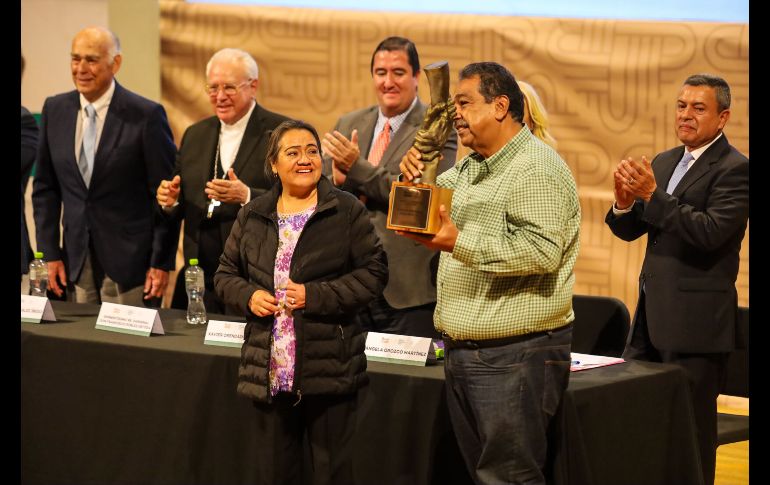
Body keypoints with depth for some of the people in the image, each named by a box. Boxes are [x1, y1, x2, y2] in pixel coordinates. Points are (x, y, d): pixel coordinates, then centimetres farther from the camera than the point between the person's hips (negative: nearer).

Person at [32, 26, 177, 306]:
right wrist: (50, 252, 4)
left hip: (130, 262, -4)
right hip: (77, 261, 4)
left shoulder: (146, 115, -9)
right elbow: (45, 188, 11)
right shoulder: (55, 110, 5)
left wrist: (162, 262, -8)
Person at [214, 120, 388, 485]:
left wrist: (316, 296, -15)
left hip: (329, 371, -3)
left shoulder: (347, 211, -2)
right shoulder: (252, 216, 10)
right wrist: (248, 296, -5)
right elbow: (225, 274, 17)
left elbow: (374, 272, -5)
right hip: (269, 372, 4)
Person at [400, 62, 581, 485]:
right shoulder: (470, 169, 18)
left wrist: (460, 243, -27)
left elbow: (542, 250, -25)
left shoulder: (537, 168, -13)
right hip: (462, 351, 10)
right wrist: (415, 180, 7)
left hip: (516, 355, -10)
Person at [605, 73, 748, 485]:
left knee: (690, 427, 0)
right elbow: (628, 231, 13)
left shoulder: (733, 169, -10)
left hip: (695, 321, -8)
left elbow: (710, 232, -22)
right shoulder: (663, 162, 14)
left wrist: (653, 196, -26)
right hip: (651, 313, 8)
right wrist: (625, 202, -9)